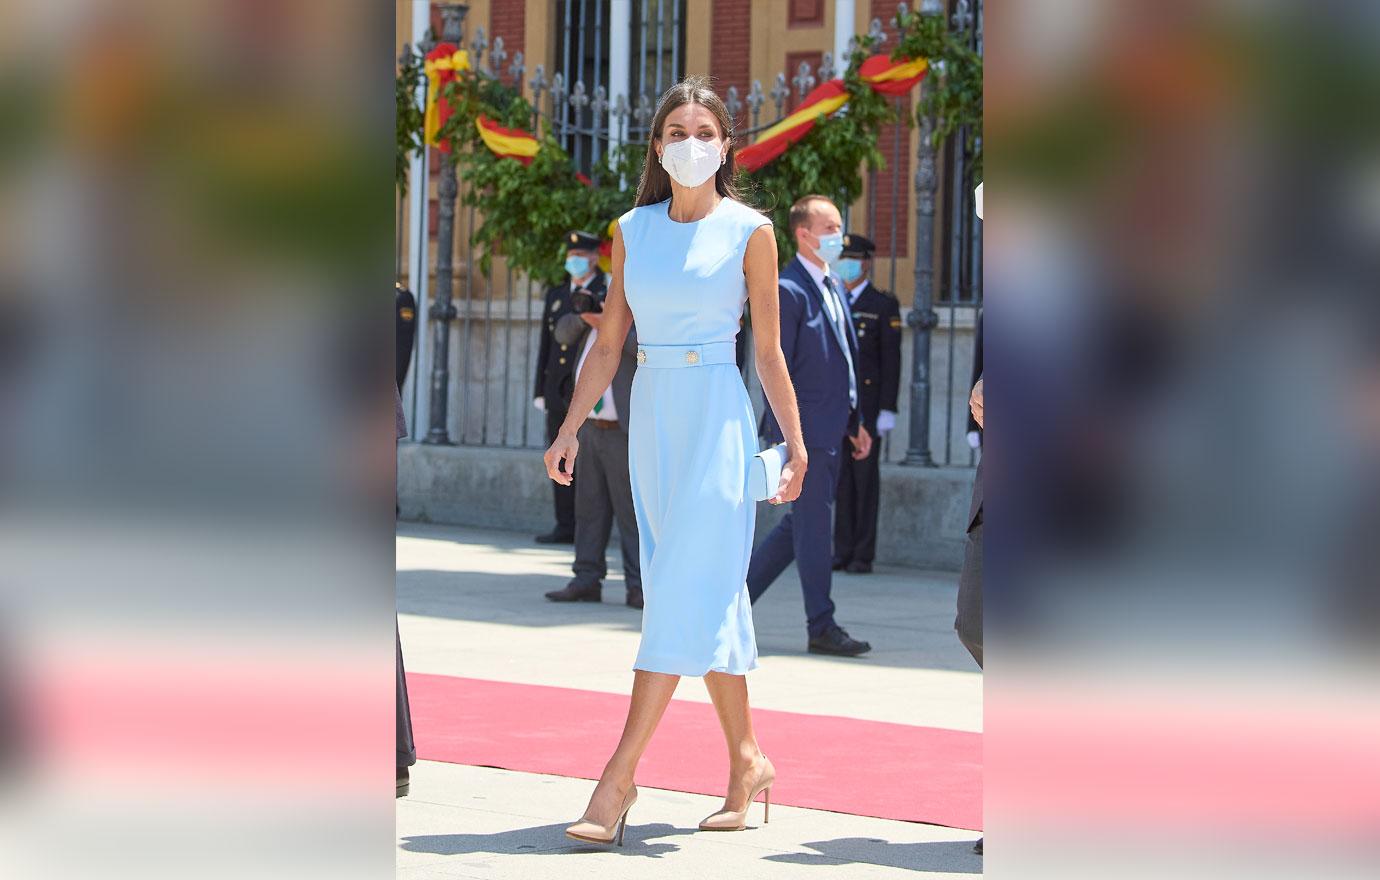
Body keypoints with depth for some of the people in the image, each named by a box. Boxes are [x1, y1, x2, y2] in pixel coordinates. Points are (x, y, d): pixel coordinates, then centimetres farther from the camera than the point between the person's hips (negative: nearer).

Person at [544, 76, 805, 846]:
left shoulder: (750, 232, -2)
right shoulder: (633, 231, 9)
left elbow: (770, 349, 0)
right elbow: (609, 342, 11)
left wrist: (796, 442, -3)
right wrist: (572, 428, 5)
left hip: (716, 415, -5)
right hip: (650, 415, 5)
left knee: (686, 591, -10)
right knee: (713, 593, 9)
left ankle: (620, 773, -13)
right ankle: (748, 761, 17)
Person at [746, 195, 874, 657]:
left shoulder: (833, 286, 16)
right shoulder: (787, 289, -12)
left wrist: (856, 423, 20)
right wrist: (786, 433, -18)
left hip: (830, 427, 9)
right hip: (805, 428, -9)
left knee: (800, 525, 13)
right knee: (814, 525, -4)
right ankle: (821, 627, 3)